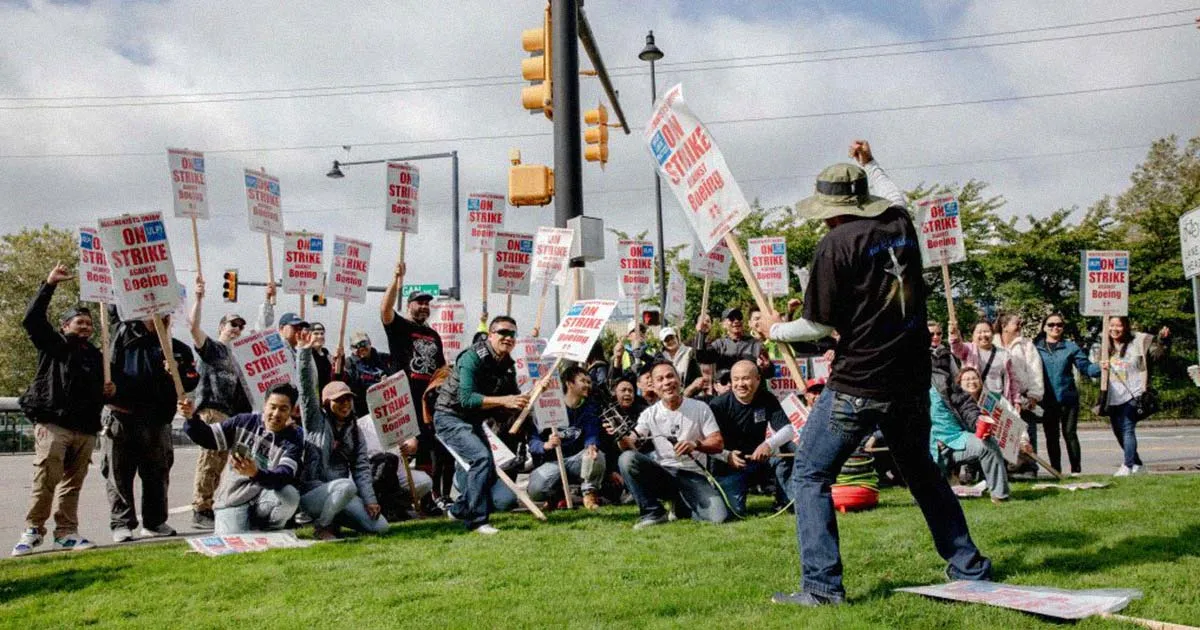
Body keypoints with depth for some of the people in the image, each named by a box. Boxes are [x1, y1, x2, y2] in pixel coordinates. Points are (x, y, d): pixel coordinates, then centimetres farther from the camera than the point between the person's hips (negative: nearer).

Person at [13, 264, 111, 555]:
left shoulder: (95, 356, 22)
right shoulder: (53, 345, 8)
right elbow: (32, 319, -8)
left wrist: (107, 391, 8)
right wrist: (49, 284, -12)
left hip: (85, 429, 5)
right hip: (53, 423, -5)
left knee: (73, 483, 5)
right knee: (45, 479, -13)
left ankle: (66, 532, 9)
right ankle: (33, 530, -3)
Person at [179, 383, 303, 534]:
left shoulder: (294, 440, -5)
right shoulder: (244, 422, 4)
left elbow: (284, 476, -22)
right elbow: (207, 437, 6)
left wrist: (256, 473, -43)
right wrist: (191, 418, -15)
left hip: (264, 499, -1)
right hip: (232, 499, 1)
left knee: (290, 495, -34)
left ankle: (270, 531, -1)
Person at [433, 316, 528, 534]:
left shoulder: (508, 365, 2)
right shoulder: (473, 358, -22)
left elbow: (510, 406, 6)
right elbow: (467, 399, -31)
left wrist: (524, 401, -16)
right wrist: (503, 400, -36)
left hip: (473, 421, 9)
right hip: (451, 417, -9)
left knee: (489, 474, 12)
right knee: (481, 457, -26)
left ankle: (459, 510, 32)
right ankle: (476, 520, -19)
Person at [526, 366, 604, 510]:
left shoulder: (590, 407, 3)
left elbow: (592, 435, -10)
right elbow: (533, 441, -12)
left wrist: (591, 445, -35)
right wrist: (546, 445, -36)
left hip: (578, 460, 2)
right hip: (552, 462, -1)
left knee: (596, 455, -32)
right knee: (535, 490, -30)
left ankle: (589, 492, -5)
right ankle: (559, 492, 6)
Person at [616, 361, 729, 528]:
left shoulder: (700, 408, 2)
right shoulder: (650, 414, 4)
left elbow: (718, 444, -2)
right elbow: (631, 445, -7)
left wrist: (696, 444, -22)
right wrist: (621, 436, -30)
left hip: (693, 475, -1)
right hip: (661, 475, 1)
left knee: (718, 516, -27)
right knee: (627, 458, -28)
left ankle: (683, 505, 8)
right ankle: (654, 513, -11)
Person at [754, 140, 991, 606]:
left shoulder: (836, 243, -12)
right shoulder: (900, 225, 6)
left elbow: (821, 326, -8)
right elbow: (896, 198, 34)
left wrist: (776, 330, 9)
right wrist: (870, 164, 46)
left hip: (858, 385, -7)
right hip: (912, 382, 7)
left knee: (810, 476, 4)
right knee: (922, 471, 25)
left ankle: (822, 586, -1)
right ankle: (968, 566, 31)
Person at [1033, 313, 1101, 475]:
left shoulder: (1070, 347, 2)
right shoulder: (1035, 347, 2)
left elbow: (1085, 367, -3)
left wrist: (1100, 368, -22)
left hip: (1068, 398, -1)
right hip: (1047, 400, 1)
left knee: (1070, 434, 1)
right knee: (1051, 436, 9)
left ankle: (1076, 470, 7)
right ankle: (1055, 471, 19)